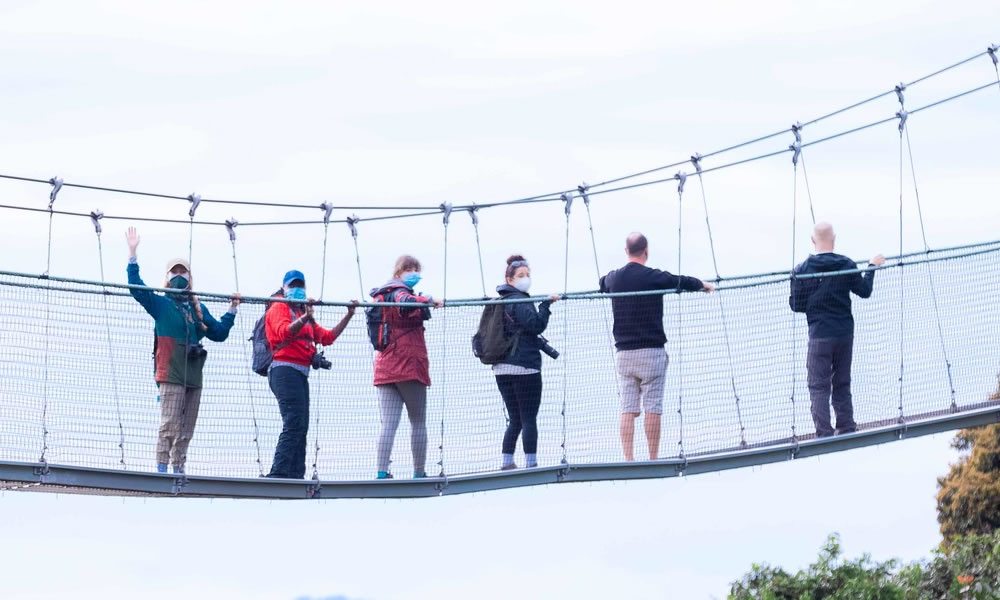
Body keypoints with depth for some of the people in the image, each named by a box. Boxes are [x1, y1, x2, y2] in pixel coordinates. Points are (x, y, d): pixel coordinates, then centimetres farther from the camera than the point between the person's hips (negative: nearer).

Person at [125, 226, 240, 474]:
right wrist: (133, 255, -13)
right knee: (169, 424, -14)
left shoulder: (198, 309, 20)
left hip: (193, 377, 6)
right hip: (171, 374, -6)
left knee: (186, 429, 7)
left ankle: (179, 468, 12)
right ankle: (162, 468, -14)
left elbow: (219, 333, 26)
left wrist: (232, 310, 20)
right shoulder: (161, 304, 5)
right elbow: (136, 287, -7)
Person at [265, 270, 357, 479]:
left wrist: (349, 316, 18)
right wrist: (305, 318, -35)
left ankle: (295, 476, 9)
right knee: (294, 424, -18)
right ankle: (278, 473, -24)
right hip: (285, 370, -10)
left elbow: (327, 337, 23)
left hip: (300, 375, 10)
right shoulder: (279, 308, 1)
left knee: (301, 428, 8)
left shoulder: (303, 314, 27)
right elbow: (285, 332, -20)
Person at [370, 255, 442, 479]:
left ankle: (382, 473, -13)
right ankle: (419, 474, 9)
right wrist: (429, 300, -28)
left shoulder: (382, 295, 16)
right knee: (418, 422, 6)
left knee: (388, 424, -1)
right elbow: (406, 302, -33)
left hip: (385, 368, 7)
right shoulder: (400, 292, -10)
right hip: (409, 367, -7)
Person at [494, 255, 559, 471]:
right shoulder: (520, 301, -11)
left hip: (502, 369, 8)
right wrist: (546, 304, -13)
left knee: (515, 420, 13)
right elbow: (536, 325, -22)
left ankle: (507, 463, 8)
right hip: (525, 367, -8)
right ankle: (531, 464, -7)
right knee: (529, 419, -4)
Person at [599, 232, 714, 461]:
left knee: (628, 409, 3)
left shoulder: (613, 278, 6)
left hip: (623, 352, 4)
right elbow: (683, 282, 0)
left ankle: (628, 460, -2)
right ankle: (653, 460, 0)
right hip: (651, 350, -4)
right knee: (653, 408, -1)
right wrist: (704, 285, 21)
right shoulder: (653, 277, -10)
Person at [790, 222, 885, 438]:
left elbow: (796, 305, -5)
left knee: (818, 386, 0)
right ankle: (847, 427, 17)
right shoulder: (847, 265, -4)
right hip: (845, 333, 3)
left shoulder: (802, 270, -9)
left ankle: (824, 433, -9)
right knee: (842, 383, 16)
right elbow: (864, 291, 8)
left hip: (820, 335, -3)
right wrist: (872, 268, 24)